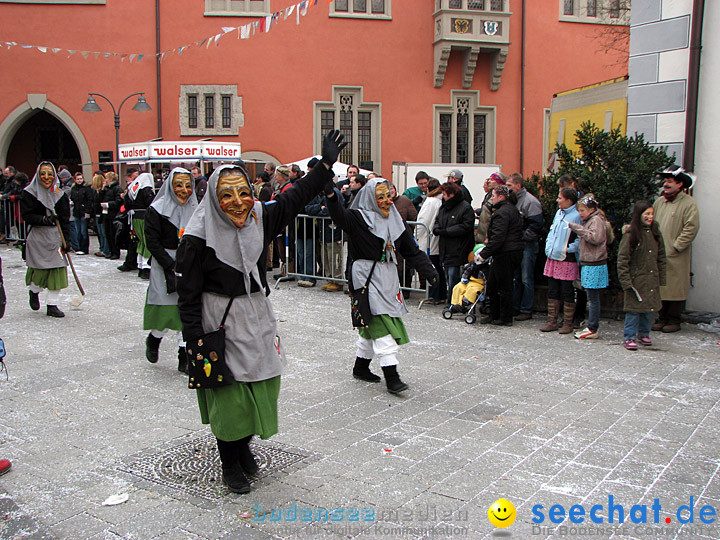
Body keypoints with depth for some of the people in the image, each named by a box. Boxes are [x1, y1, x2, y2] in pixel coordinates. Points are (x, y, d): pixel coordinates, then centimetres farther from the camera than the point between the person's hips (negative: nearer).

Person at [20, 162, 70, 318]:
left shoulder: (60, 195, 6)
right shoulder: (29, 193, -3)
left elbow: (65, 219, 3)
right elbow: (26, 215, -9)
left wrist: (66, 240, -4)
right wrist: (44, 219, -25)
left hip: (55, 237, 3)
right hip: (37, 236, -3)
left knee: (57, 269, -1)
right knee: (39, 269, 0)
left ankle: (52, 305, 8)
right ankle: (34, 292, 34)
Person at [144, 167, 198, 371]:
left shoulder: (194, 209, 8)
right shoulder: (157, 210, -6)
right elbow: (153, 243, -10)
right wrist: (172, 267, -16)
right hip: (164, 265, -4)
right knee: (167, 310, -5)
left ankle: (184, 357, 11)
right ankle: (153, 339, 27)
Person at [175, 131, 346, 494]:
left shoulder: (259, 219, -3)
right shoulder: (199, 236, -17)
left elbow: (293, 199, 10)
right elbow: (188, 294, -13)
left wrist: (326, 165, 8)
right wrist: (195, 341, -16)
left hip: (258, 317, 6)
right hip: (220, 321, -5)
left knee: (260, 385, 13)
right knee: (228, 392, 3)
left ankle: (244, 447, 37)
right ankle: (230, 464, 23)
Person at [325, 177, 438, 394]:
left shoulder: (395, 221, 10)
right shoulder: (359, 219, -8)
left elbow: (413, 252, 11)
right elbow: (340, 216, -30)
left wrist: (431, 273, 3)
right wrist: (331, 196, -49)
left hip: (388, 279, 7)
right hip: (368, 278, -7)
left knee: (373, 325, 15)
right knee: (382, 326, -11)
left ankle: (361, 367, 31)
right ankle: (391, 376, -7)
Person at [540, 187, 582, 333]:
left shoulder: (576, 216, -12)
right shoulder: (558, 213, 12)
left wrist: (569, 249, -18)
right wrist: (548, 246, 11)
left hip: (567, 260, -7)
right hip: (553, 258, 7)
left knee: (567, 292, 2)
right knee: (552, 291, 11)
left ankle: (567, 323, 12)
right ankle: (552, 321, 19)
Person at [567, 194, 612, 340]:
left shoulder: (596, 220, -12)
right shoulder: (589, 220, 18)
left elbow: (595, 237, -27)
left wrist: (577, 228, -23)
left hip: (594, 265, -10)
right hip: (588, 264, 10)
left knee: (593, 298, -5)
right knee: (592, 298, 13)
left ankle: (592, 329, -1)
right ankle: (592, 327, 18)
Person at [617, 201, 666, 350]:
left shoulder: (655, 233, 8)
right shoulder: (630, 234, -10)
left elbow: (661, 258, 14)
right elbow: (622, 260, -10)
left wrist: (661, 280, 11)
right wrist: (626, 282, -14)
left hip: (652, 279, 5)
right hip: (636, 280, -5)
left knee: (650, 308, 11)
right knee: (634, 309, -2)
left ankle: (644, 333, 29)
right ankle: (629, 337, 9)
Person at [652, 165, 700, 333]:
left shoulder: (689, 203, -6)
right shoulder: (659, 201, 13)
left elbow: (691, 228, -11)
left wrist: (675, 247, -12)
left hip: (677, 258, -5)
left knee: (675, 287, 1)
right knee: (659, 286, 7)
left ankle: (674, 320, 11)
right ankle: (662, 318, 16)